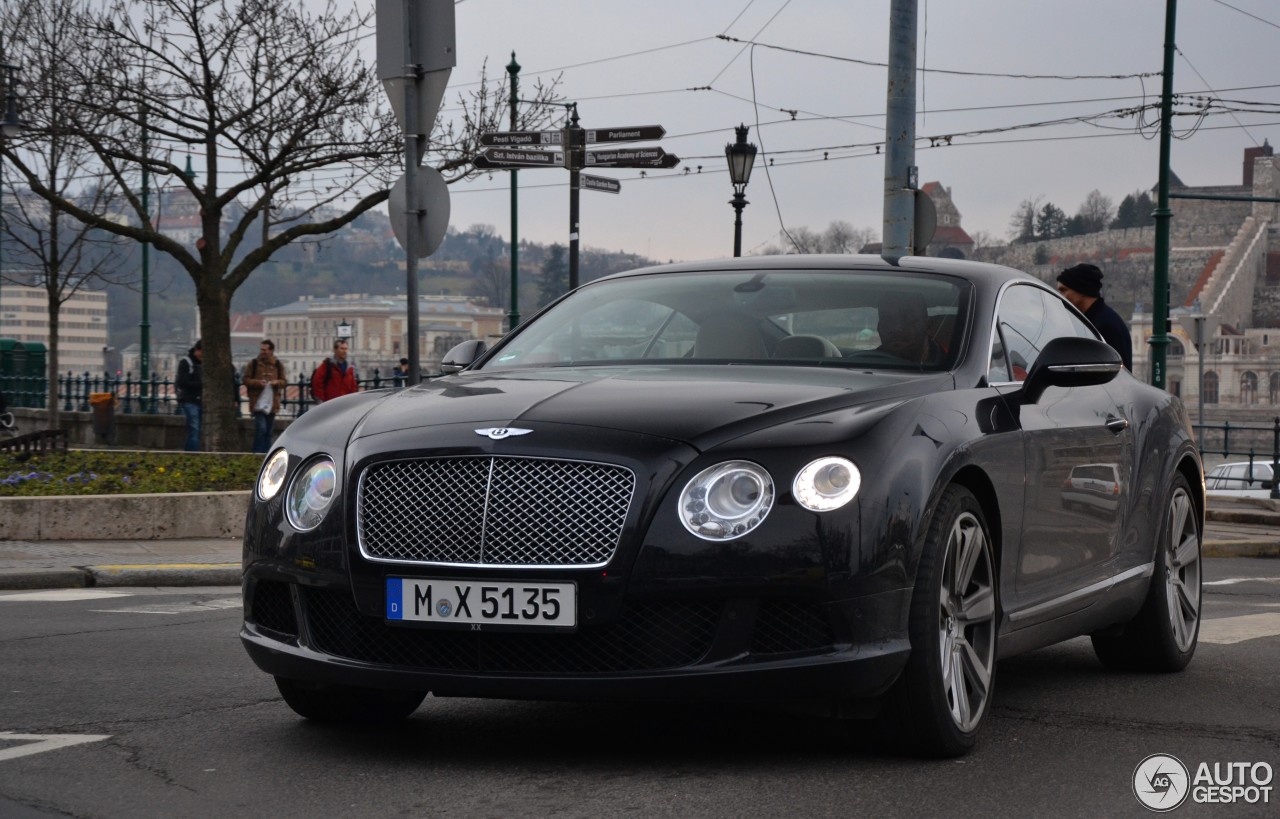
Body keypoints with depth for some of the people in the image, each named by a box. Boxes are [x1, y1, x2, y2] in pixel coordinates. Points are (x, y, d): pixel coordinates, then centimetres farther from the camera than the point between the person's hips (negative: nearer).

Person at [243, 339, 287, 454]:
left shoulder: (278, 365, 8)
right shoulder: (253, 364, 1)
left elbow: (283, 382, 13)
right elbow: (246, 380, 1)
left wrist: (277, 382, -10)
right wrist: (257, 382, -16)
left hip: (272, 403, 4)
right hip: (258, 402, -4)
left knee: (268, 431, 10)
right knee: (261, 428, -15)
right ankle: (258, 452, -9)